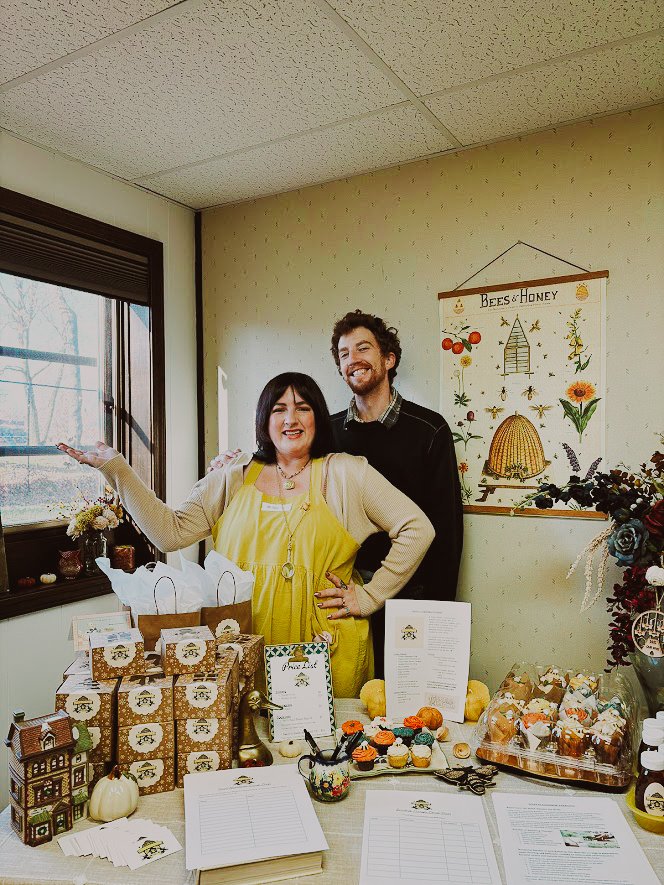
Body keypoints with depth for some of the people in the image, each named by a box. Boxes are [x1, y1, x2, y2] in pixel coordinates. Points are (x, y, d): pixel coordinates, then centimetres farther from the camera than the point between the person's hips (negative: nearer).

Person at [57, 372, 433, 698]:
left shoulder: (346, 473, -2)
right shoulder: (233, 480, 7)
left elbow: (417, 529, -2)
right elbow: (171, 531, -2)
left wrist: (370, 596, -5)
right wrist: (117, 470, -6)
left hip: (326, 647, -2)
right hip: (246, 648, 2)